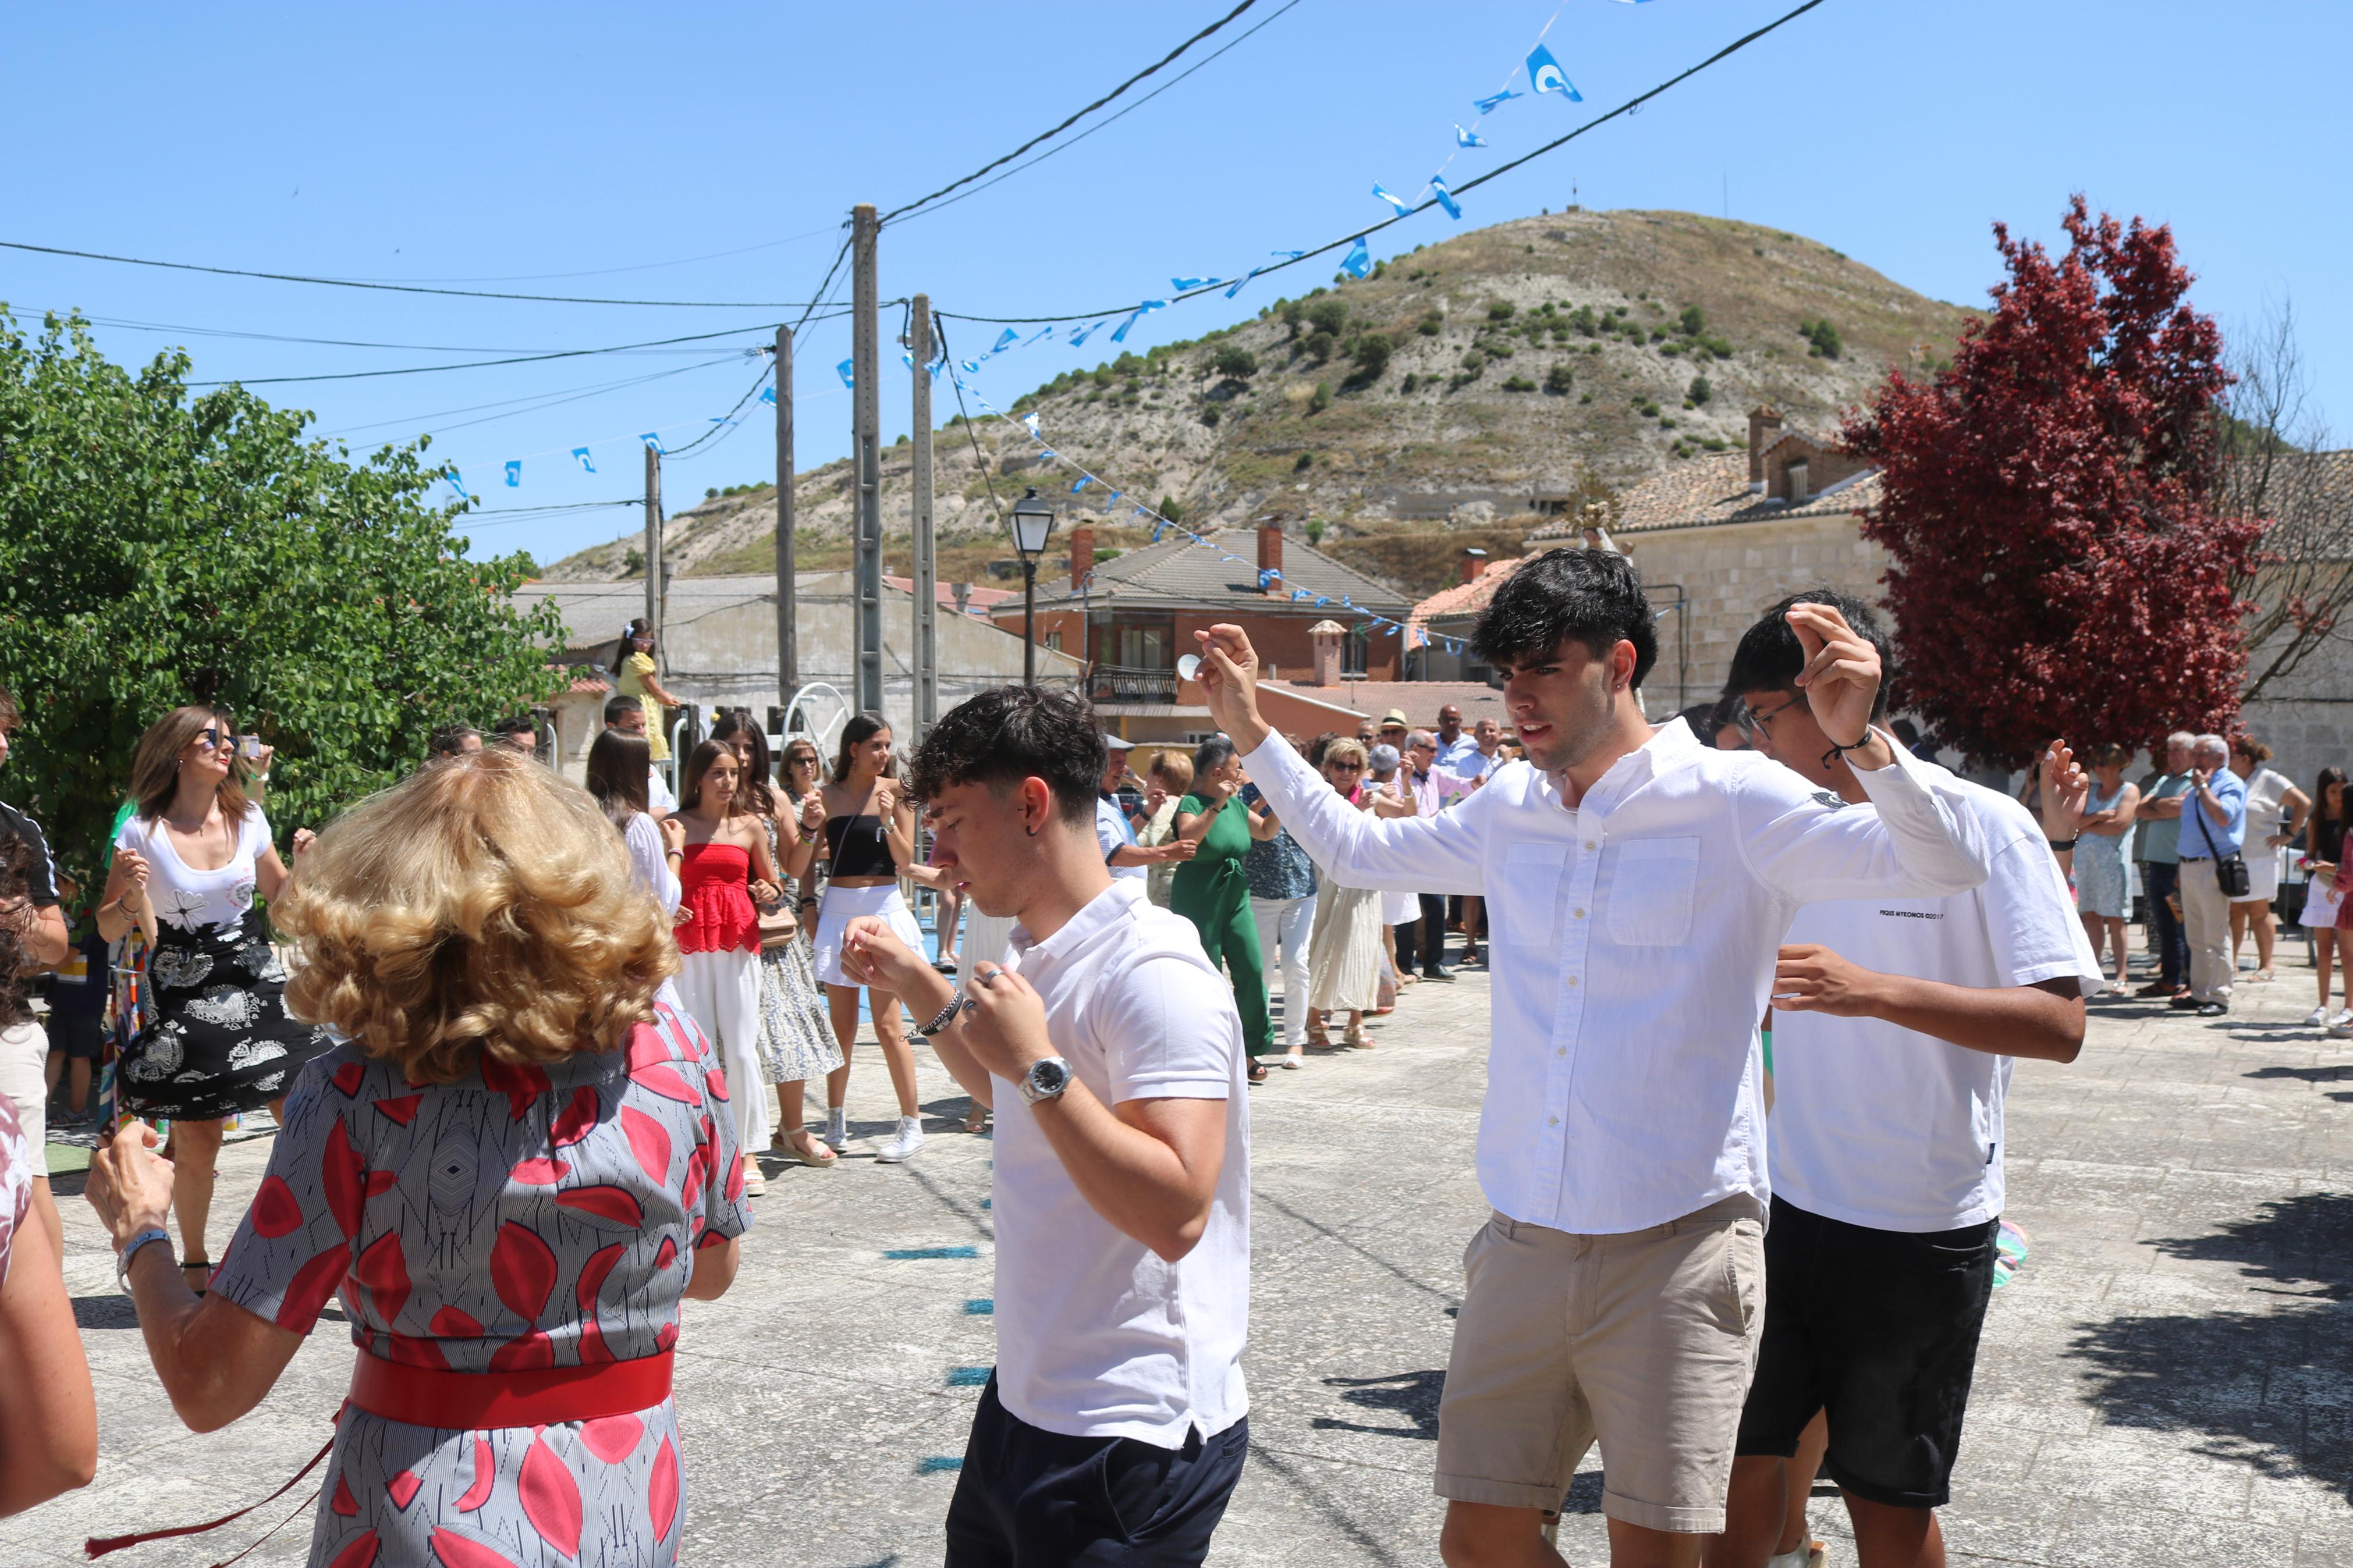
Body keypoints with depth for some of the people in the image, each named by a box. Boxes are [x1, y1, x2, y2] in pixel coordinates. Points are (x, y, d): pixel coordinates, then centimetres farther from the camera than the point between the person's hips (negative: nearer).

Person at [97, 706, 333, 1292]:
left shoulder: (248, 820, 4)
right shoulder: (143, 833, -5)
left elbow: (279, 895, 18)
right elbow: (108, 928, 1)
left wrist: (303, 868, -2)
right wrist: (132, 900, -20)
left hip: (258, 986, 3)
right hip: (186, 999, -2)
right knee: (196, 1144, 0)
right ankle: (195, 1265, 22)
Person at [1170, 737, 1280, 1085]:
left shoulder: (1236, 804, 9)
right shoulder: (1191, 803, -12)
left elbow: (1266, 831, 23)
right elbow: (1188, 837, -32)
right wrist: (1217, 805, -34)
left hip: (1236, 897, 7)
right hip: (1199, 901, -7)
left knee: (1252, 970, 0)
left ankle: (1251, 1049, 13)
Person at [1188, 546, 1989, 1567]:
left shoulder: (1731, 801, -7)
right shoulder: (1509, 812, 9)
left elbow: (1946, 867, -14)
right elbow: (1357, 849, 26)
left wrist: (1861, 740, -32)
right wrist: (1251, 732, 21)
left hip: (1676, 1249, -5)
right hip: (1523, 1243, 5)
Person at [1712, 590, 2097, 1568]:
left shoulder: (1982, 827, -11)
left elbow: (2059, 1025, -20)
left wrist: (1877, 992, -30)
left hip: (1925, 1231, -5)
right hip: (1785, 1205, 5)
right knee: (1739, 1457, 7)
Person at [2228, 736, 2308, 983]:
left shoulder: (2270, 781, -4)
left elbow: (2304, 804, -4)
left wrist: (2289, 835, -5)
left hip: (2259, 858, -5)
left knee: (2258, 912, 0)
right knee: (2234, 911, 5)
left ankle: (2265, 965, 8)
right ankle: (2231, 963, 8)